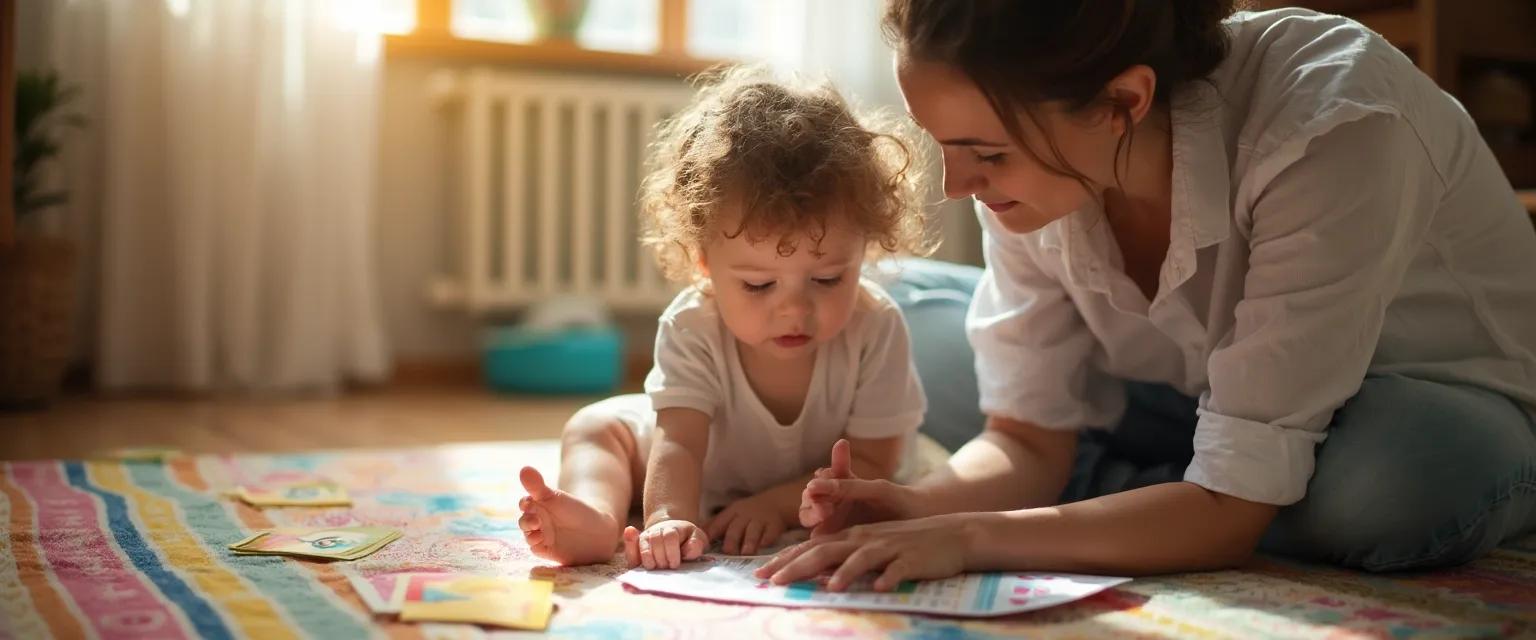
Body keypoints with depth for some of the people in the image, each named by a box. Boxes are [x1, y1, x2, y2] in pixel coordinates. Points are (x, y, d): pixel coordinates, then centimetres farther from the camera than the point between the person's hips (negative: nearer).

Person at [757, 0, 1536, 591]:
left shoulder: (1328, 131, -37)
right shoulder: (1031, 143, -20)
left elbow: (1234, 510, -34)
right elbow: (1029, 435, -14)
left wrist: (971, 538, -41)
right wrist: (923, 508, -34)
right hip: (1203, 403, 4)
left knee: (1399, 475, -40)